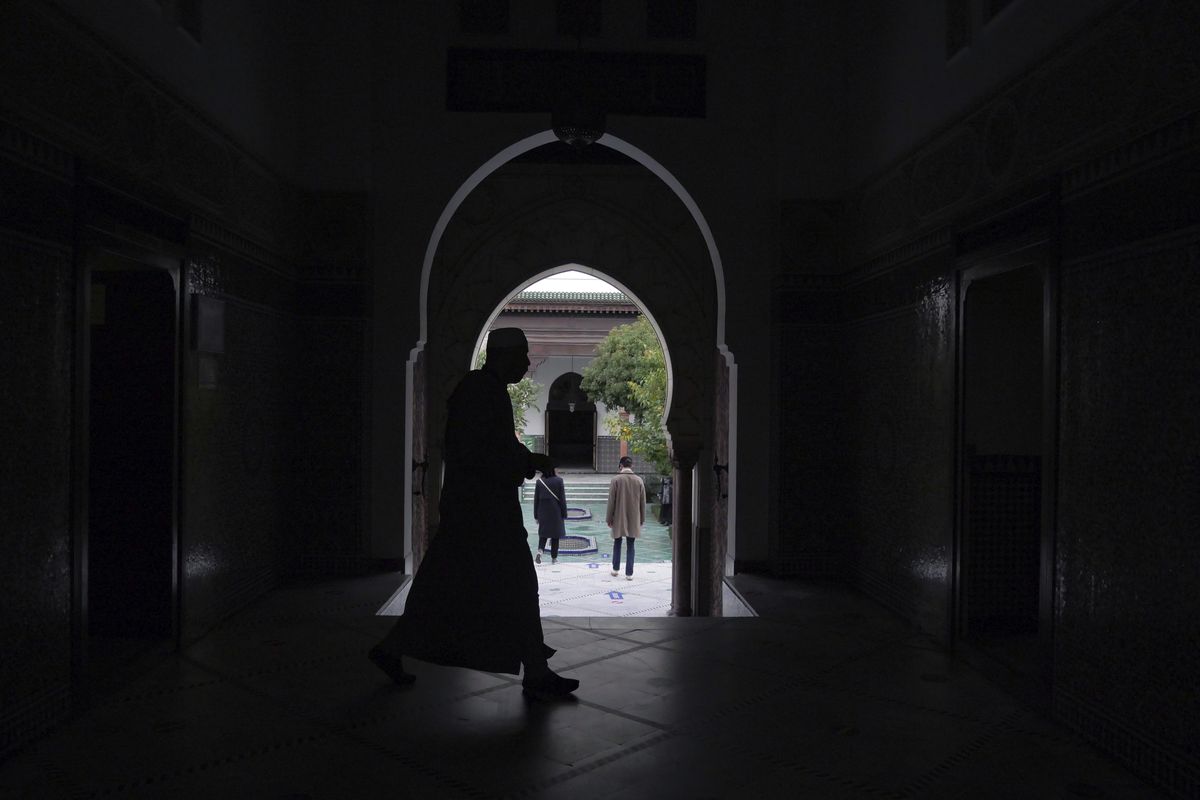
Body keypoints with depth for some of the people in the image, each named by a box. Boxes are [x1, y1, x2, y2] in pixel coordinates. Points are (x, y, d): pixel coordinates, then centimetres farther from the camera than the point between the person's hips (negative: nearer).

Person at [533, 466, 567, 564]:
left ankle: (540, 550, -11)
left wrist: (536, 515, 9)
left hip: (543, 512, 2)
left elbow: (536, 499, 0)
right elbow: (562, 499, -7)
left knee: (543, 534, 14)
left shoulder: (539, 482, -5)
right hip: (556, 512, -1)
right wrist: (564, 514, 1)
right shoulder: (558, 481, -10)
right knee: (555, 535, 11)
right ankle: (554, 558, 16)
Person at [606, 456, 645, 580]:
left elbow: (611, 501, -8)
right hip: (633, 519, 1)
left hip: (618, 519, -1)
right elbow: (643, 502, 3)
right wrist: (642, 519, 12)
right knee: (630, 546, 7)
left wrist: (609, 518, 0)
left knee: (617, 543, 16)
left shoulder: (616, 479, -10)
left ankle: (615, 569, 21)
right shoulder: (639, 480, -2)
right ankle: (629, 573, 7)